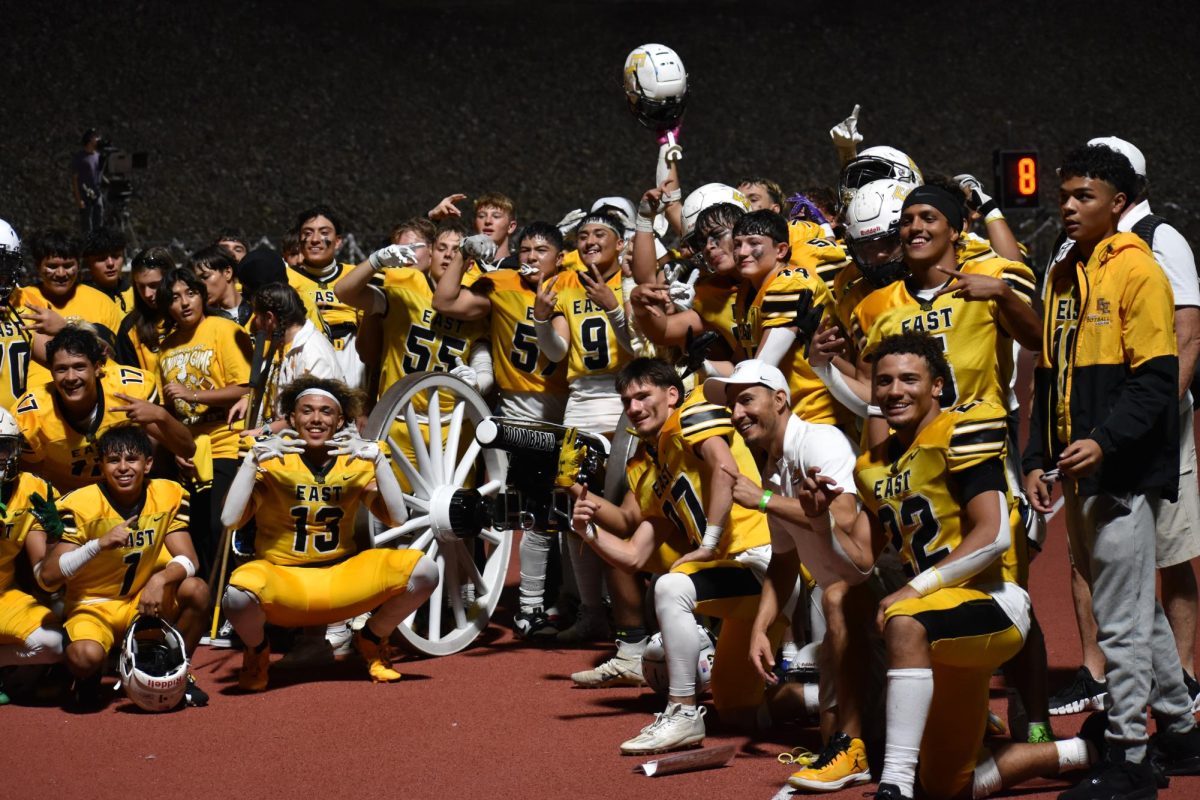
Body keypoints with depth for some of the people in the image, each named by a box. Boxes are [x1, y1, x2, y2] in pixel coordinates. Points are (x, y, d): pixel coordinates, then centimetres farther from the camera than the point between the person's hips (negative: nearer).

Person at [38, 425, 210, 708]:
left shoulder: (169, 496, -6)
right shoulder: (81, 504, -16)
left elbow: (188, 560, -11)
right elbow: (49, 575, -21)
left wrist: (160, 579, -34)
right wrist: (100, 544, -35)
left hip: (144, 602, 3)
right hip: (92, 606, -3)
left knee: (196, 590, -25)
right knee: (85, 656, -35)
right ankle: (89, 677, 6)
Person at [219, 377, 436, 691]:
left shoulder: (355, 461, 1)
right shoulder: (273, 461, -7)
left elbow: (397, 517, -13)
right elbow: (230, 519, -20)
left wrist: (377, 459, -22)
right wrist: (253, 459, -26)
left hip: (342, 576, 3)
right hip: (282, 577, -3)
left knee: (423, 571, -19)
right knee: (238, 595, -38)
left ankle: (372, 640, 10)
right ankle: (256, 651, 0)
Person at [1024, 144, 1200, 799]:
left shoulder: (1138, 272, -10)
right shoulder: (1061, 278, 14)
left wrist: (1105, 442, -25)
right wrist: (1038, 460, 12)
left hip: (1122, 473, -8)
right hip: (1077, 475, 8)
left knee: (1122, 619, -4)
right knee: (1136, 611, 17)